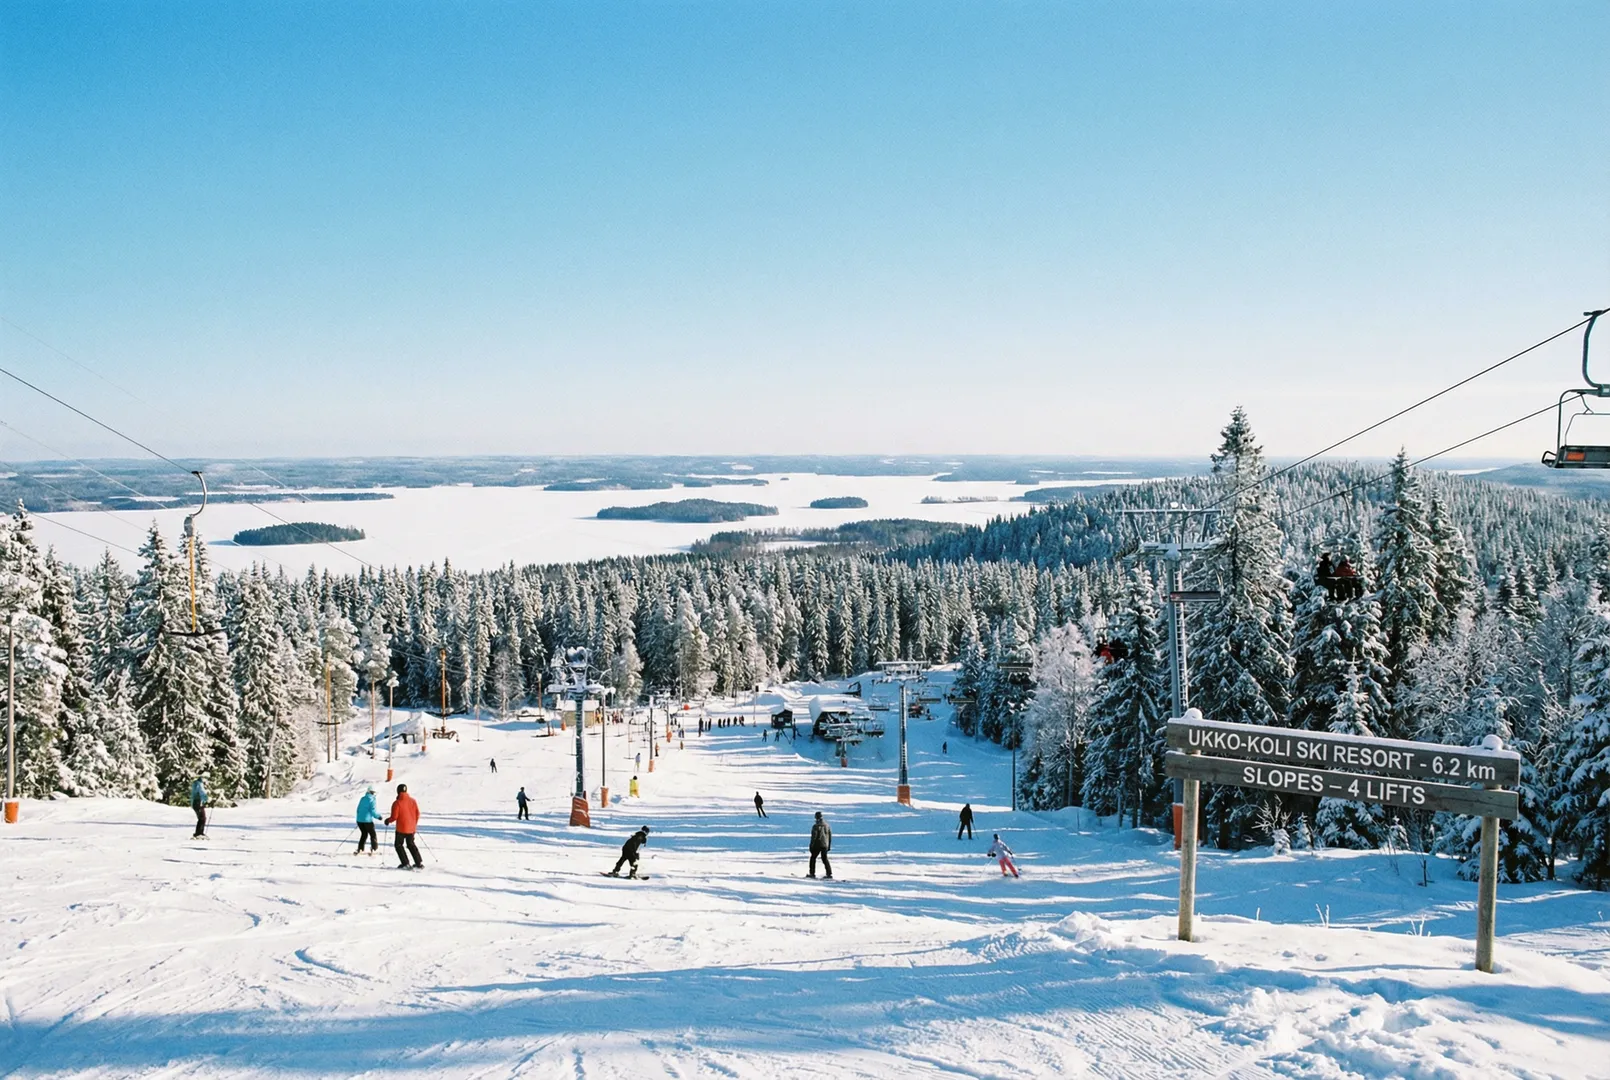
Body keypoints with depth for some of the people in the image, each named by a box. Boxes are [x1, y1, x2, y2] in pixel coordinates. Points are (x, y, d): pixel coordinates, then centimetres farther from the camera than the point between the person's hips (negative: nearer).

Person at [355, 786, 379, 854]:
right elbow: (373, 811, -13)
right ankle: (373, 849, -2)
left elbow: (358, 809, 14)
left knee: (364, 834, 19)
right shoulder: (372, 800, -10)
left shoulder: (362, 799, 9)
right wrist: (378, 815, 4)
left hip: (359, 820, 6)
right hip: (368, 820, -6)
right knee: (373, 835, 6)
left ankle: (359, 849, 12)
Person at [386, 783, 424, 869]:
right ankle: (419, 863, 15)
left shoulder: (397, 803, -14)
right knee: (411, 844, 20)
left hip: (401, 828, -5)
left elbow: (394, 817, -15)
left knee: (398, 845, 12)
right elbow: (417, 814, 6)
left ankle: (405, 863, 5)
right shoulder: (412, 800, 2)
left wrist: (388, 820, 6)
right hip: (411, 828, 5)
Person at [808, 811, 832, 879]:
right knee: (825, 859, 12)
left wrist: (811, 846, -7)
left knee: (813, 858, 11)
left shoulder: (816, 826, -12)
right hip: (825, 845, 5)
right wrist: (829, 846, 18)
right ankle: (829, 874, 4)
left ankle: (812, 874, 10)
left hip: (817, 845, -5)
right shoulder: (827, 825, 6)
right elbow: (830, 836, 11)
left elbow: (813, 837, -14)